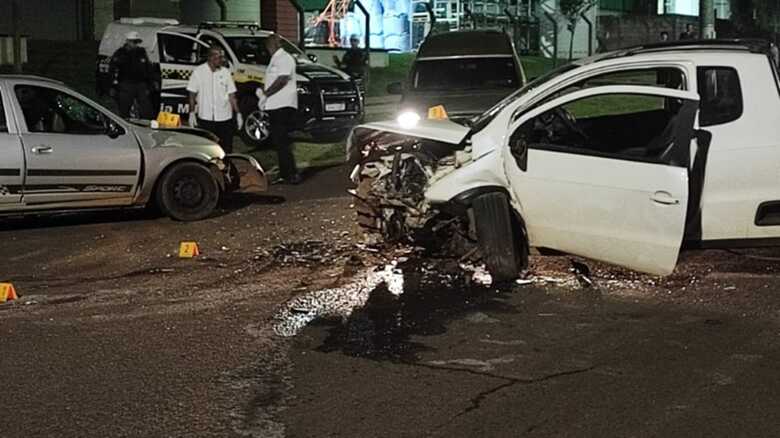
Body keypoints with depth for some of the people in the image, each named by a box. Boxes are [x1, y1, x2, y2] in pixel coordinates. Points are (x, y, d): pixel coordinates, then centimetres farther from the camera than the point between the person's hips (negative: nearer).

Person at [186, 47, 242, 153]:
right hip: (205, 118, -2)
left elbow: (231, 95, 9)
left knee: (226, 149, 2)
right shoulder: (198, 72, -1)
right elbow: (192, 94, 2)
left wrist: (238, 113, 4)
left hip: (225, 118, 2)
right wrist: (192, 113, -5)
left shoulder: (225, 72, 6)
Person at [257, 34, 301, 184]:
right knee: (279, 141, 12)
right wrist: (263, 92, 9)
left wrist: (265, 95, -16)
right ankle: (285, 173, 17)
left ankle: (291, 174, -12)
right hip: (276, 105, 10)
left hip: (283, 106, -10)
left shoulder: (284, 58, -10)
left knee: (282, 141, -12)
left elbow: (282, 80, -21)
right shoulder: (275, 59, 21)